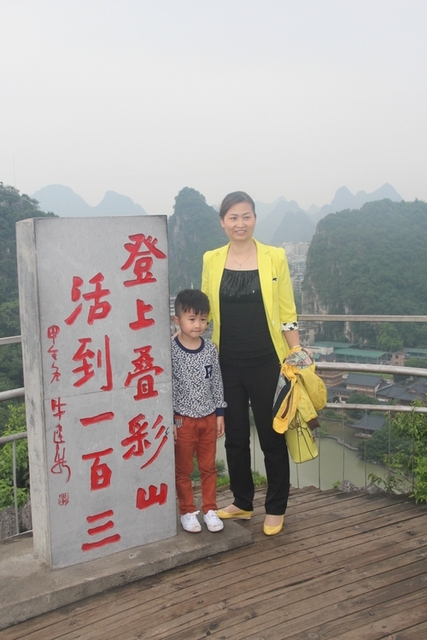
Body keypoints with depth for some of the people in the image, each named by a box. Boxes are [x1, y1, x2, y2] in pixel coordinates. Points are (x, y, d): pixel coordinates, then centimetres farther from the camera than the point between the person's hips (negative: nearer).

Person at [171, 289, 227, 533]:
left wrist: (220, 413, 5)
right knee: (183, 469, 9)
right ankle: (188, 511, 23)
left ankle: (210, 510, 25)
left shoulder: (210, 348, 0)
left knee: (209, 467, 13)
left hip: (209, 417, 4)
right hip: (183, 419, -4)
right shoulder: (171, 351, -13)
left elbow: (217, 382, 6)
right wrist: (169, 419, -12)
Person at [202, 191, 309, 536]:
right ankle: (242, 502, 32)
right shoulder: (212, 260, 4)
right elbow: (204, 309, 11)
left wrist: (298, 353, -7)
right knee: (235, 435, 14)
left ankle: (276, 508, 24)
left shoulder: (275, 257, -3)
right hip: (227, 362, 3)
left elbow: (287, 312, -2)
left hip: (265, 361, -2)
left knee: (271, 435, 7)